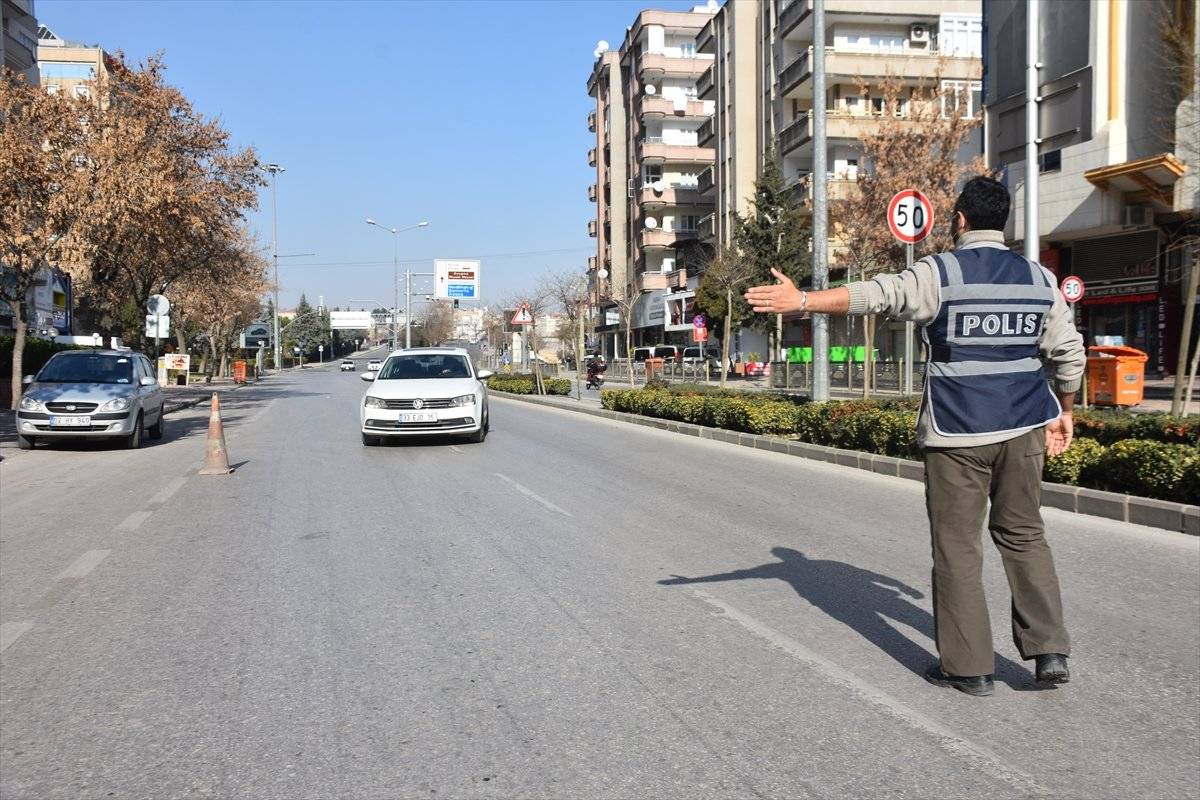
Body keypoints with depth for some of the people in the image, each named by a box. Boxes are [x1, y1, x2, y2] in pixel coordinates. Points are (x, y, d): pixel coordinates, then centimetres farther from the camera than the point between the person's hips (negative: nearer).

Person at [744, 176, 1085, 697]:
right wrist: (1063, 412, 23)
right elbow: (1069, 351, 12)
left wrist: (801, 301, -21)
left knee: (957, 546, 4)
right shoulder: (1039, 278, 8)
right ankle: (1050, 650, 17)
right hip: (1023, 429, 5)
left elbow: (875, 295, -21)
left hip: (957, 433, -5)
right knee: (1024, 536, 18)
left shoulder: (941, 274, -8)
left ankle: (969, 667, 11)